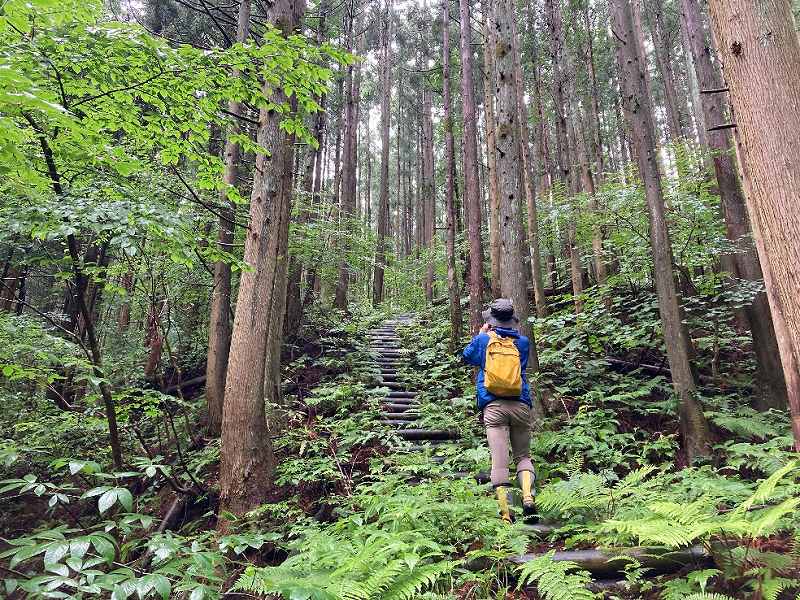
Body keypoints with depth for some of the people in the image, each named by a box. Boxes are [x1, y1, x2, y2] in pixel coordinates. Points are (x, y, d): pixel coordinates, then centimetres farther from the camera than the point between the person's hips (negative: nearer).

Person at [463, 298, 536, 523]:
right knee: (523, 455, 15)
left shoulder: (483, 340, 5)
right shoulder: (522, 342, 8)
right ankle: (528, 496, -6)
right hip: (520, 405, 2)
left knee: (499, 461, -3)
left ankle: (505, 513, -6)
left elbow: (468, 357, 25)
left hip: (493, 406, -1)